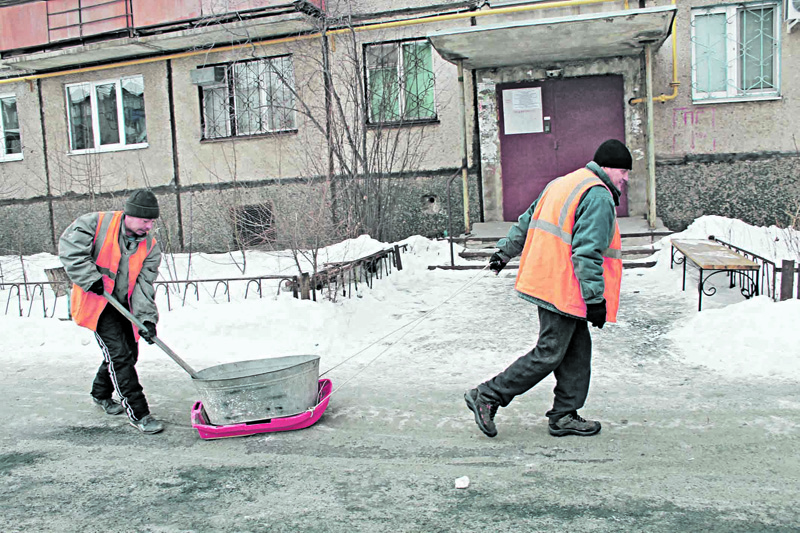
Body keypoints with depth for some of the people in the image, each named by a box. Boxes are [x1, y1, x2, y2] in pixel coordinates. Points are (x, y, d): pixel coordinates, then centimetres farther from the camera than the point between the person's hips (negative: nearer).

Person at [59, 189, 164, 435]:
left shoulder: (150, 246, -6)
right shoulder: (96, 224, -17)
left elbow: (144, 284, -10)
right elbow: (69, 248, -19)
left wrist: (147, 318, -22)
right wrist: (91, 279, -24)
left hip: (124, 306, 6)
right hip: (96, 303, -6)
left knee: (128, 354, 13)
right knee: (119, 354, -11)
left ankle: (101, 394, 42)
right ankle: (138, 414, -6)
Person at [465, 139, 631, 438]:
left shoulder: (563, 184, 17)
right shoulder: (599, 197, -13)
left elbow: (526, 222, 23)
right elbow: (587, 252, -21)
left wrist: (505, 252, 32)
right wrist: (596, 299, -19)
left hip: (546, 284, 10)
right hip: (564, 289, -10)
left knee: (577, 350, 14)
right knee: (549, 354, -2)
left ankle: (564, 416, 21)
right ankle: (487, 396, 4)